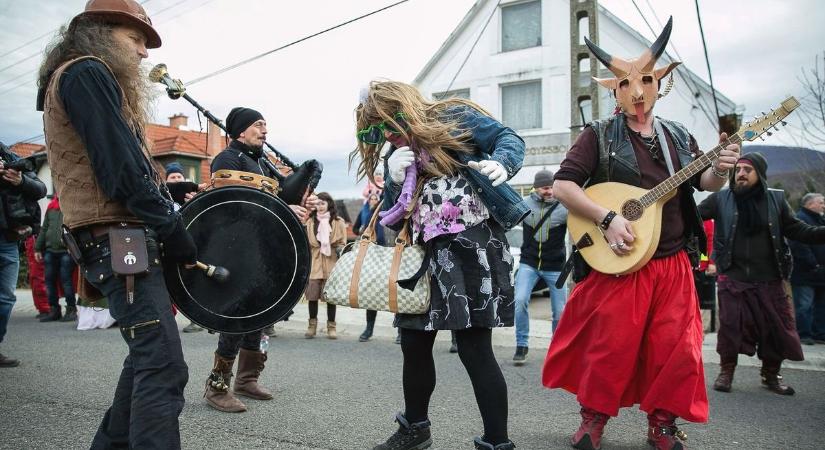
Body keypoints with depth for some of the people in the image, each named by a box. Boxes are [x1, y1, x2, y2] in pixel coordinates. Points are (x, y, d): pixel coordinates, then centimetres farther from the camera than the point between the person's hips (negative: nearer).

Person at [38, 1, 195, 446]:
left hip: (121, 241, 11)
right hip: (120, 241, -11)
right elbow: (120, 168, -17)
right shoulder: (87, 72, -7)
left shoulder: (74, 79, 26)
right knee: (163, 365, -14)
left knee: (148, 356, 17)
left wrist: (167, 190, 11)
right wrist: (174, 232, -13)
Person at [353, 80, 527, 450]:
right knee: (413, 343, 11)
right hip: (426, 254, 7)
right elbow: (394, 220, 15)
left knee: (473, 347, -9)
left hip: (473, 246, -7)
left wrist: (500, 163, -27)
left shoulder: (454, 117, -1)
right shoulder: (397, 154, 17)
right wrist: (395, 180, -4)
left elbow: (509, 139, -5)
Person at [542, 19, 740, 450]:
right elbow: (562, 185, -10)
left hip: (672, 265, 4)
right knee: (609, 346, 0)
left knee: (675, 348, 6)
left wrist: (719, 170, -9)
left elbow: (703, 183, 15)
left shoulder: (678, 136, 11)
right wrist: (607, 218, -21)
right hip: (618, 261, -4)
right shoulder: (599, 135, -3)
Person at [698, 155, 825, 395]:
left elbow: (797, 230, 7)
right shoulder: (721, 199, 0)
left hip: (769, 281, 2)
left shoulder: (776, 199, 4)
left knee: (777, 329, 7)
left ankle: (771, 374, 29)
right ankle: (726, 371, 22)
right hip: (732, 279, -2)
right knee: (730, 328, 2)